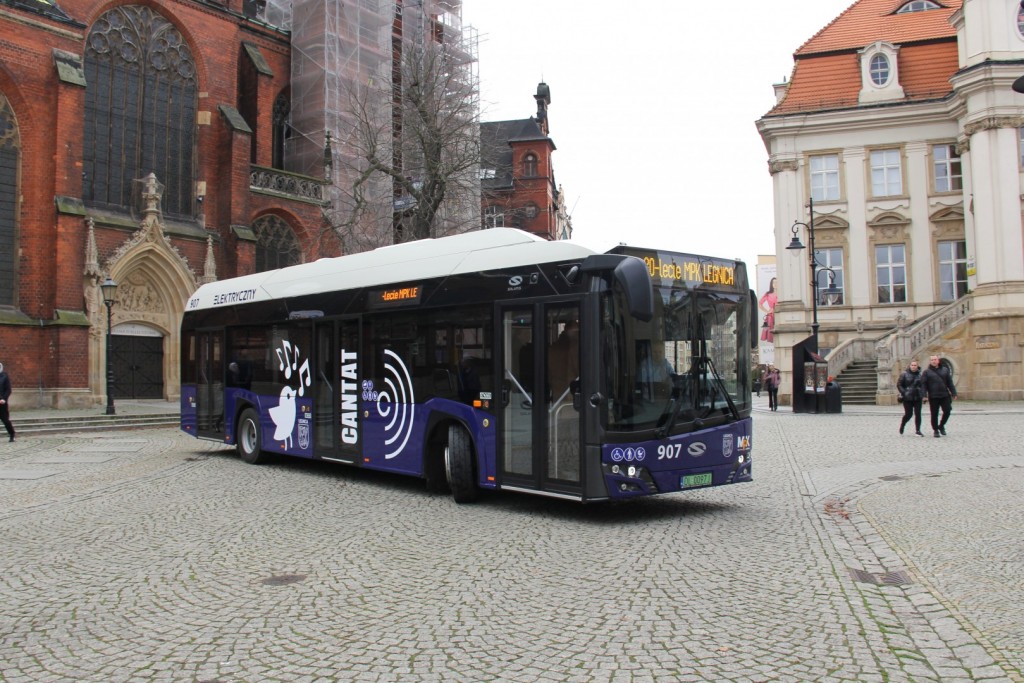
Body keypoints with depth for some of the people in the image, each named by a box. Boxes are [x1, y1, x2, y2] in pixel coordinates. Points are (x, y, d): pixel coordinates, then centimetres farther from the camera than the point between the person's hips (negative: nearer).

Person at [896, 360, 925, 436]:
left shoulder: (920, 374, 7)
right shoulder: (905, 374, -2)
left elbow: (923, 386, 13)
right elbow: (899, 385, -1)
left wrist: (923, 395, 3)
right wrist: (904, 393, -12)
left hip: (917, 398, 3)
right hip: (907, 398, -3)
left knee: (918, 414, -2)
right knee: (908, 414, -2)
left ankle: (917, 430, 5)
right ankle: (902, 425, 25)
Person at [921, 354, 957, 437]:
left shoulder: (945, 370, 11)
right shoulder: (926, 372, 3)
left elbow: (950, 383, 12)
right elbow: (923, 384, -2)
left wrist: (953, 393, 6)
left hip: (945, 395, 2)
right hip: (933, 397, -2)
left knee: (947, 411, -3)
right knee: (934, 414, 2)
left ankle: (941, 426, 21)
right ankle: (935, 430, 15)